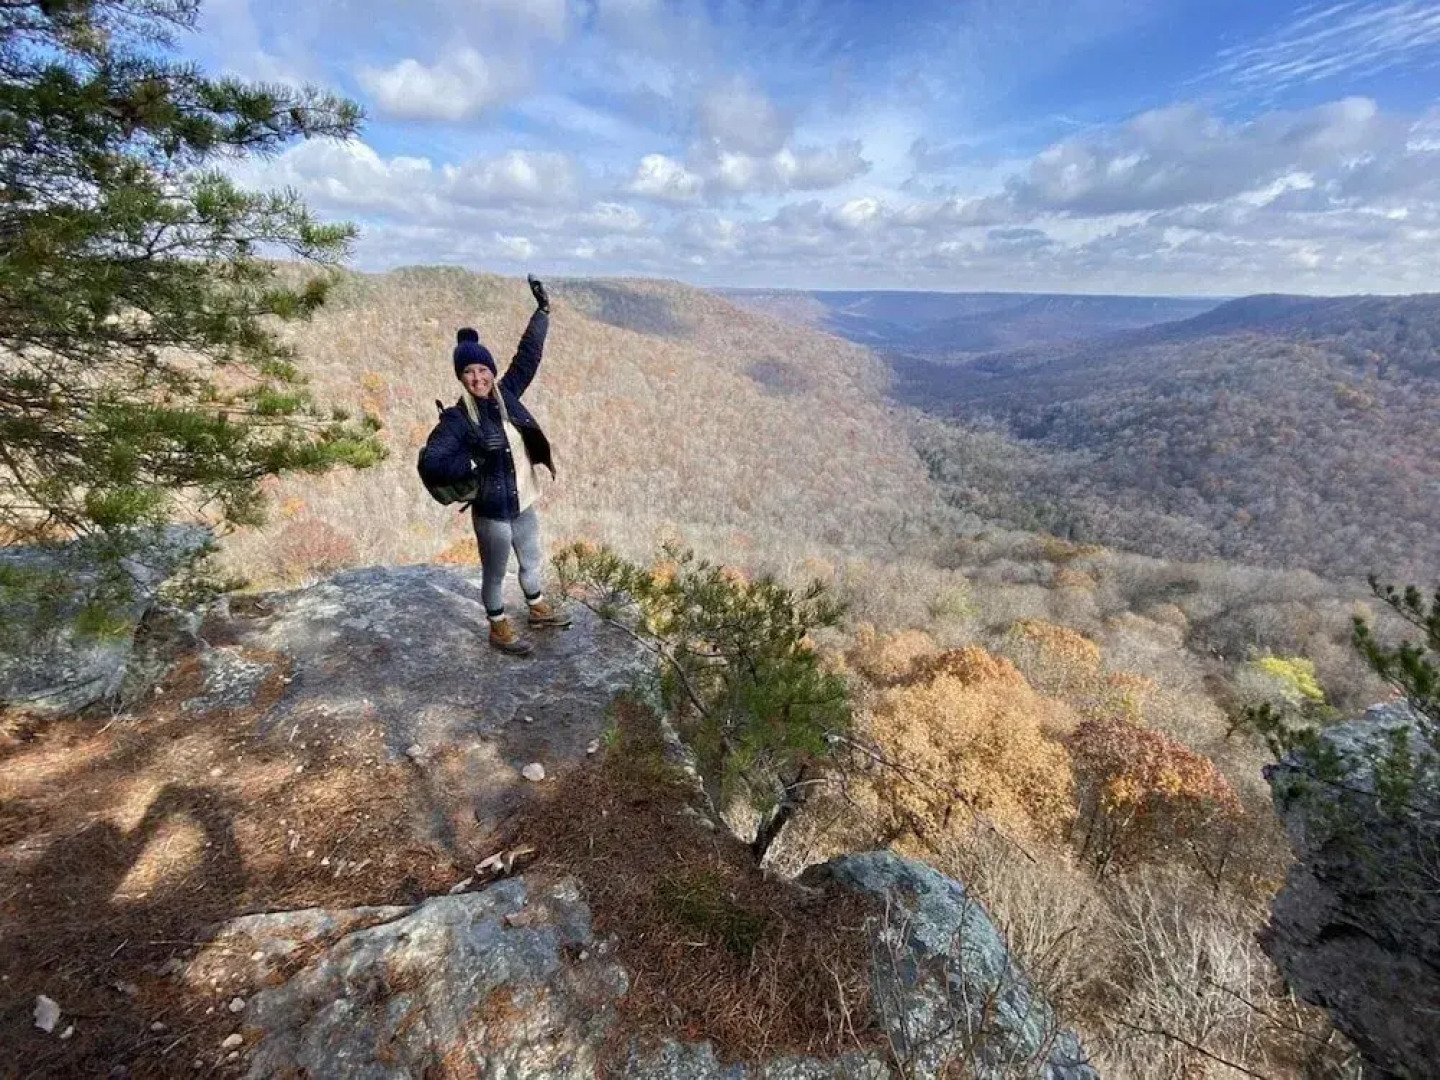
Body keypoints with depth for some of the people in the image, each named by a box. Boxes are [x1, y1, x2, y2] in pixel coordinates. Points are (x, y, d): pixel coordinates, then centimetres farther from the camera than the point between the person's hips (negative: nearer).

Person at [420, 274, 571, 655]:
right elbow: (430, 462, -24)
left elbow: (528, 354, 4)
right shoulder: (458, 418, -18)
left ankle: (538, 610, 48)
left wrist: (542, 311, 5)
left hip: (525, 505, 6)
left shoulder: (506, 393, -3)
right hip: (493, 513, -6)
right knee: (494, 574, 13)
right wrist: (474, 466, -24)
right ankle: (499, 628, 34)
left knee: (533, 561, 25)